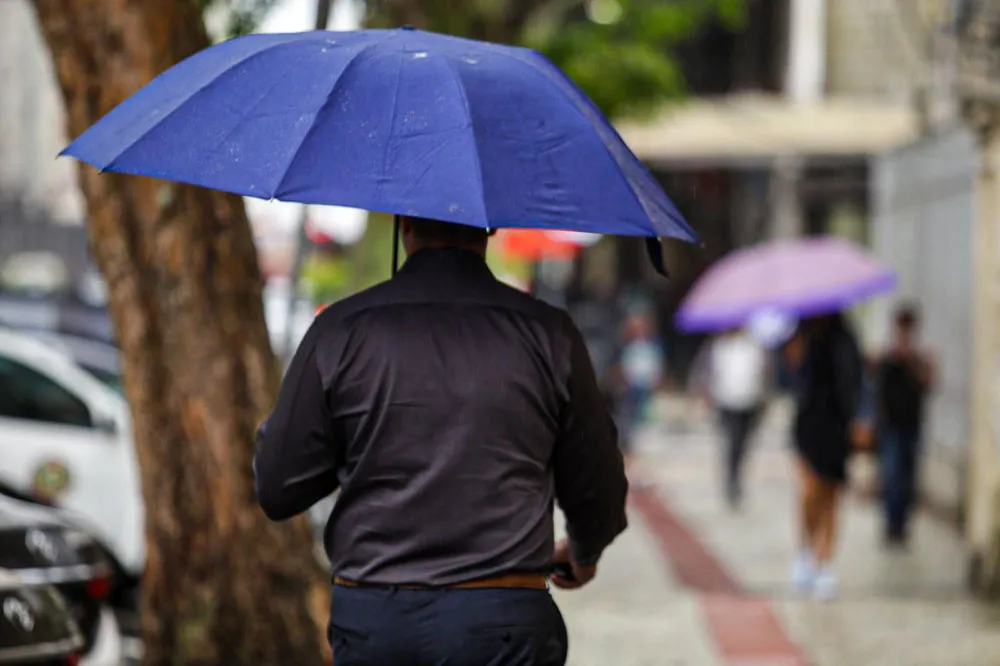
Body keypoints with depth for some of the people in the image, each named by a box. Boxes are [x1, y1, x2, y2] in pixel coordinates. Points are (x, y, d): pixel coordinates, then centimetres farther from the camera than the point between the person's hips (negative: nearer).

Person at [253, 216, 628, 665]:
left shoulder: (341, 330, -2)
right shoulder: (548, 333, -1)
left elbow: (277, 491, 2)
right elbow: (597, 492, 7)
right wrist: (584, 552, 30)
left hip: (368, 624, 2)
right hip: (501, 623, -1)